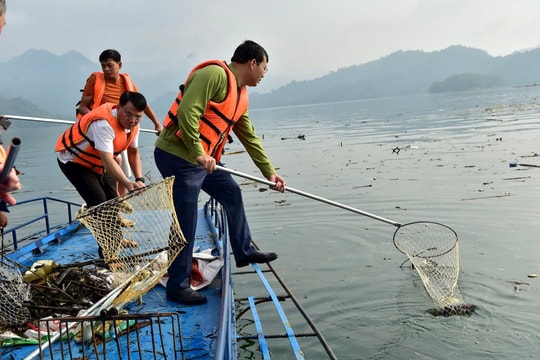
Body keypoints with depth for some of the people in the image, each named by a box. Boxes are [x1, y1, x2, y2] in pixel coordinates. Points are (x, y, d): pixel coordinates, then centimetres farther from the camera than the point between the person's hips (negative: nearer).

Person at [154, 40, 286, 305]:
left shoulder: (241, 96, 15)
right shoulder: (215, 74, -15)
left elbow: (250, 138, 21)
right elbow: (187, 111, -25)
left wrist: (269, 172, 21)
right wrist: (198, 153, -25)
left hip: (204, 160, 10)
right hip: (177, 156, -10)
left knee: (231, 193, 20)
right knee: (186, 225, -4)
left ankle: (245, 251, 35)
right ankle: (178, 287, 10)